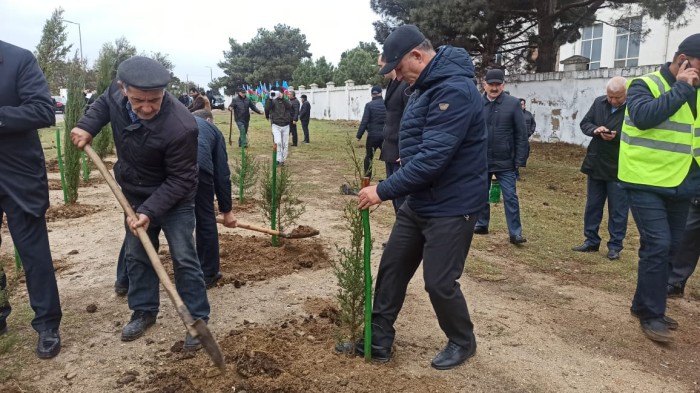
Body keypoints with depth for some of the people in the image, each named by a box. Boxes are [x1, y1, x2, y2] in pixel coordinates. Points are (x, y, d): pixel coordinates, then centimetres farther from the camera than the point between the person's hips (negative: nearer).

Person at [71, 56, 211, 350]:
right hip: (135, 196, 6)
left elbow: (180, 180, -28)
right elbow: (104, 103, 10)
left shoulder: (180, 127, -37)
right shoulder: (117, 92, -18)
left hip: (174, 201, -6)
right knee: (136, 256, 15)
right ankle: (144, 311, 31)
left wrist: (150, 211, -32)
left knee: (184, 259, -3)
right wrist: (87, 126, -7)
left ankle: (197, 319, 10)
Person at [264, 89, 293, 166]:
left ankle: (283, 160, 17)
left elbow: (289, 106, -16)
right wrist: (270, 98, -28)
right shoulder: (273, 101, 3)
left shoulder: (285, 101, 7)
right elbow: (267, 108, -17)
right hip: (276, 125, -2)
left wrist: (282, 98, -25)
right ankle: (278, 159, -12)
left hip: (285, 126, 2)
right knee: (278, 142, -19)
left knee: (285, 144, 6)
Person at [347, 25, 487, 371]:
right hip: (419, 201, 10)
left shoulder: (454, 90, -23)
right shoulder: (426, 85, 9)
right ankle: (379, 340, 25)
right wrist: (390, 189, 15)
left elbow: (432, 158, -30)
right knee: (392, 267, 12)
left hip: (451, 206, -10)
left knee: (439, 282, 1)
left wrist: (384, 191, -25)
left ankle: (462, 342, 29)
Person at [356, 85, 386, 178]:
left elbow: (364, 121, -9)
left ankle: (367, 177, 14)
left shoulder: (369, 105, -6)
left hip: (373, 135, -2)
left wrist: (359, 135, -3)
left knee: (368, 157, 11)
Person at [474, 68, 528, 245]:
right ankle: (481, 225, 31)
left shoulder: (513, 103, -5)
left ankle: (515, 233, 8)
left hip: (505, 162, -2)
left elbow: (521, 134, -4)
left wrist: (520, 160, -8)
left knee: (510, 197, 1)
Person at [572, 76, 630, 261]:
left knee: (617, 210, 4)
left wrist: (617, 136, -29)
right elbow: (584, 123, 8)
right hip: (595, 164, 5)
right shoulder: (599, 102, 4)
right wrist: (595, 130, -13)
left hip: (619, 169, -5)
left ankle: (615, 246, 15)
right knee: (592, 206, 13)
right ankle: (591, 241, 26)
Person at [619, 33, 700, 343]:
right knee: (657, 246, -13)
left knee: (669, 248, 12)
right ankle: (650, 315, 1)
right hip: (646, 182, -7)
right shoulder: (645, 85, -8)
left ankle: (644, 306, 26)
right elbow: (643, 116, -27)